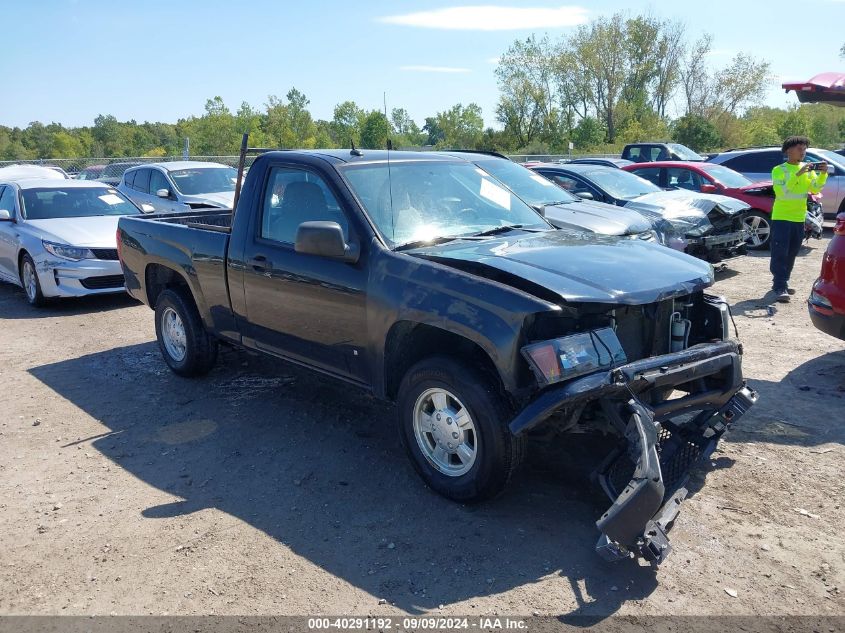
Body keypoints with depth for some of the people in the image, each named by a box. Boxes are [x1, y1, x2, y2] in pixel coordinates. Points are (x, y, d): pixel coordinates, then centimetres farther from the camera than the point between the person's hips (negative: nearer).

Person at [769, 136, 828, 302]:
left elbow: (815, 189, -1)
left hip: (799, 218, 6)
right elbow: (781, 191, -20)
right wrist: (798, 174, -26)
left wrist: (823, 174, -17)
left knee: (791, 254, 12)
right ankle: (780, 288, -10)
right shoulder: (779, 170, -7)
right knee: (780, 254, -9)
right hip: (781, 217, -6)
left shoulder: (808, 169, 9)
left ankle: (782, 282, 23)